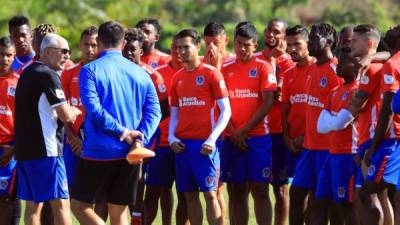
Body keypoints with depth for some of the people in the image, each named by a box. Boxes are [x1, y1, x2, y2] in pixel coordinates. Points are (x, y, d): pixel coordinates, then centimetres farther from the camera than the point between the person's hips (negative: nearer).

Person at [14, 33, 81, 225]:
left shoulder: (28, 73, 17)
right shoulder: (48, 75, -12)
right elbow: (65, 116, -14)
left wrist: (68, 110, 11)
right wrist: (75, 113, 8)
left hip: (23, 149, 9)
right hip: (45, 149, -9)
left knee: (32, 205, 9)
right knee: (61, 203, -8)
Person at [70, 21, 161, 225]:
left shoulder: (90, 70, -5)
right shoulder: (140, 73, 9)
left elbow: (94, 109, -17)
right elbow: (154, 111, 1)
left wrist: (122, 132, -12)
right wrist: (139, 140, -7)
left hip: (99, 152, -5)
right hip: (130, 155, 5)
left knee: (79, 205, 5)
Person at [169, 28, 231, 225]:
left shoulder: (211, 73, -3)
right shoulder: (177, 77, 13)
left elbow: (225, 110, -5)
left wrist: (212, 139, -14)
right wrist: (171, 137, 2)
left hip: (204, 144, -5)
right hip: (182, 144, 5)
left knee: (210, 194, -8)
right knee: (190, 196, 6)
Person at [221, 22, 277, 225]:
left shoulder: (263, 67, 0)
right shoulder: (226, 69, 9)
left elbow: (267, 102, -7)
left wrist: (245, 130, -11)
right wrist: (232, 132, -7)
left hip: (258, 137, -3)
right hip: (231, 139, 3)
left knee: (260, 190, -5)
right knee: (236, 191, 5)